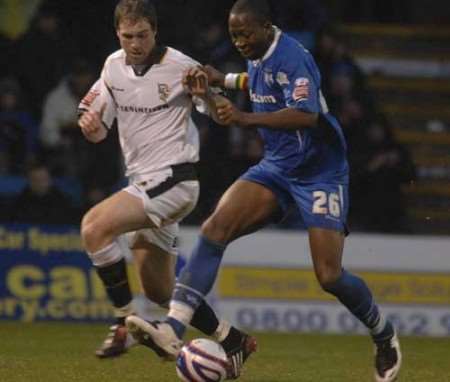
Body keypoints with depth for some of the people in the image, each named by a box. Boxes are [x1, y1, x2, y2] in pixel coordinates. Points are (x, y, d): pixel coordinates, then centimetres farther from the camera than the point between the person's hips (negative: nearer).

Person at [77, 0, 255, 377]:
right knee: (160, 291, 12)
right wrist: (90, 124, -11)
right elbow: (99, 130, 13)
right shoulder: (114, 66, 8)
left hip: (173, 179, -8)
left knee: (95, 226, -25)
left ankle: (127, 322, -17)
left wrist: (210, 87, -25)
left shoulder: (179, 66, -11)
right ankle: (231, 340, 25)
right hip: (144, 183, 8)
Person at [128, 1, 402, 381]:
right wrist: (224, 79, 20)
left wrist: (247, 118, -44)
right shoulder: (260, 57, 4)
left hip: (320, 174, -7)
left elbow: (306, 116, -37)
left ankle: (385, 338, 18)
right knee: (215, 228, -16)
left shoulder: (292, 58, -21)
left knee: (329, 275, -11)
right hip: (276, 167, 7)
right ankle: (174, 328, -24)